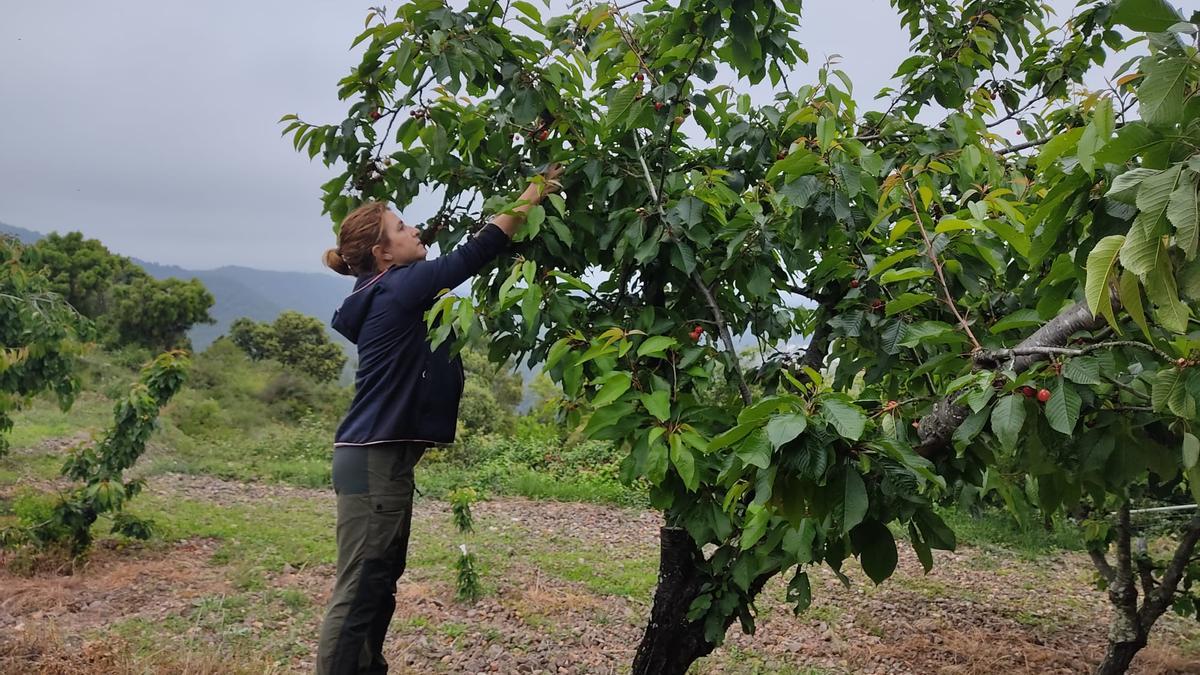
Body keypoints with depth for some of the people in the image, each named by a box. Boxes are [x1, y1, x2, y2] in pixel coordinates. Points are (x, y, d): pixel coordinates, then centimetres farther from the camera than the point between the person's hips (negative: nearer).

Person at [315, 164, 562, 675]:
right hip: (374, 459, -10)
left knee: (380, 584, 17)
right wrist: (531, 195, -8)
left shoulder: (391, 294, 15)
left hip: (382, 456, 10)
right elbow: (473, 254, -14)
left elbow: (462, 263, 20)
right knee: (359, 590, -5)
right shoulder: (397, 289, -13)